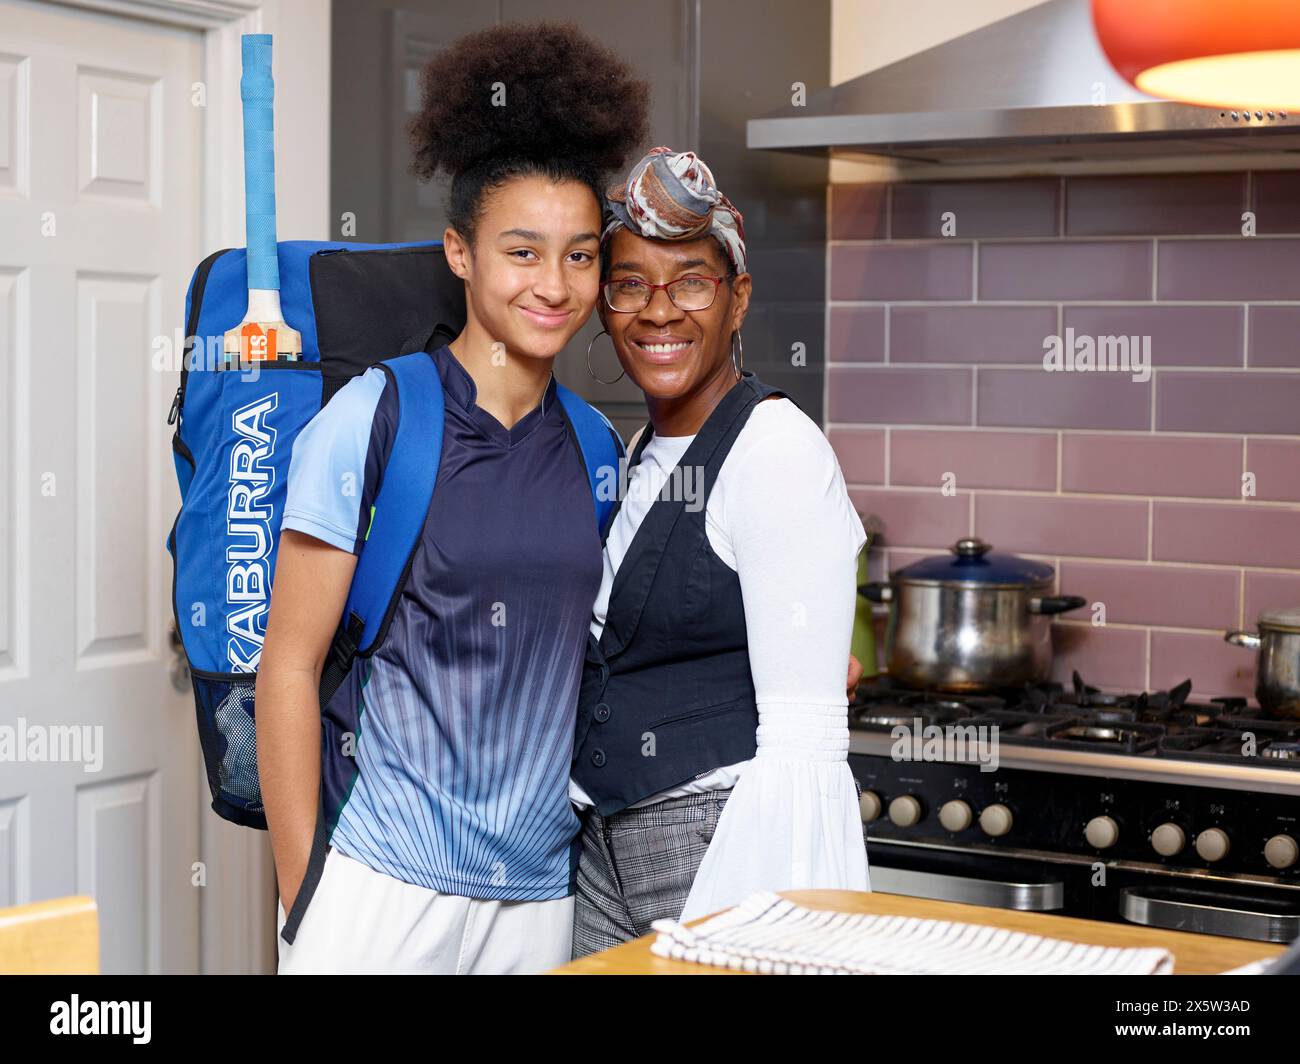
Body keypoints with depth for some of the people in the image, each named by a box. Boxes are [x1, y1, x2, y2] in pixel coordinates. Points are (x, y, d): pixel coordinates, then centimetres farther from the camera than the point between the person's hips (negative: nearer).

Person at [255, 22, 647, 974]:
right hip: (383, 883, -4)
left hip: (542, 890, 5)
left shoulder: (592, 448, 6)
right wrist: (301, 894, -9)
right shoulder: (374, 419, -7)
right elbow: (289, 667, -7)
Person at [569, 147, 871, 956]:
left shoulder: (777, 450, -14)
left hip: (730, 849, -8)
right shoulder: (642, 455, 12)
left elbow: (801, 743, -19)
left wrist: (754, 921, -25)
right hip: (608, 853, 8)